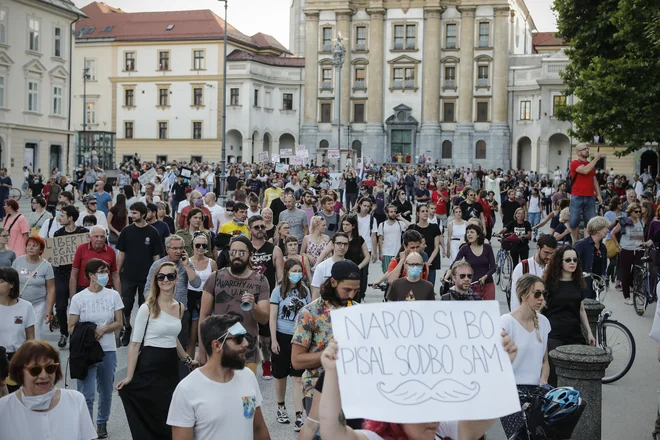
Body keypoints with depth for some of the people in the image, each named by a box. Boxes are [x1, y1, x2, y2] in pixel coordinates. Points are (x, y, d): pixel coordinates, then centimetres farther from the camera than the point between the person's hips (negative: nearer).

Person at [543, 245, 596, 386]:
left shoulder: (578, 283, 13)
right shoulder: (550, 282, -1)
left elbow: (581, 310, 19)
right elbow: (540, 307, 0)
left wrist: (589, 333, 16)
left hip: (575, 334, 4)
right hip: (554, 334, -4)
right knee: (554, 373, -9)